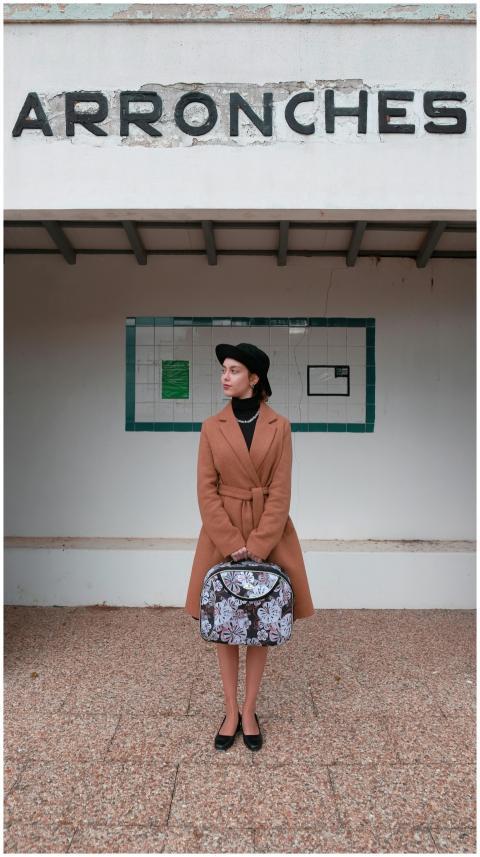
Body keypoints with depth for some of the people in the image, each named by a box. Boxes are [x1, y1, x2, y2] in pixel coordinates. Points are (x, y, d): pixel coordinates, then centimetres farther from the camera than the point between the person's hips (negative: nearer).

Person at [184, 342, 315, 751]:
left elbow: (281, 491, -7)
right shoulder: (212, 427, 0)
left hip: (270, 536, -1)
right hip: (221, 536, 1)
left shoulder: (279, 426, -3)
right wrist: (233, 545, -13)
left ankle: (250, 712, 25)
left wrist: (257, 547, -15)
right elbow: (206, 491, -5)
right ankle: (231, 713, 24)